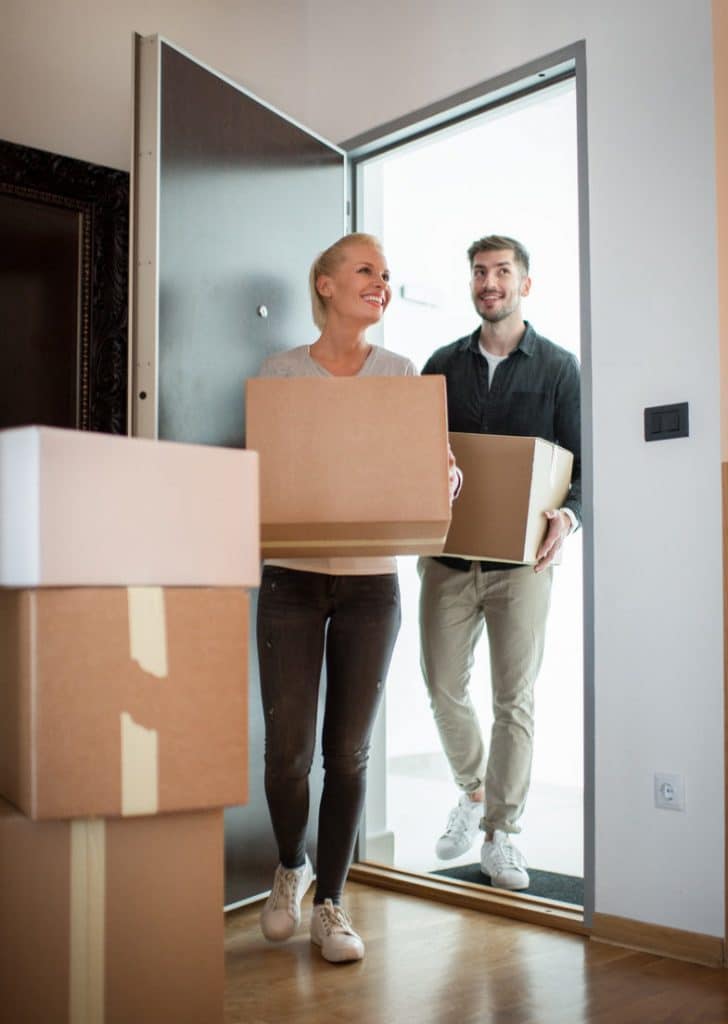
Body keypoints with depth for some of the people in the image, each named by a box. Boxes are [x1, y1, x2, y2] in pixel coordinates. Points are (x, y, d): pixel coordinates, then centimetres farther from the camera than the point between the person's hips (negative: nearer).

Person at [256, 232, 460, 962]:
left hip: (371, 582, 1)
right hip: (292, 579, -1)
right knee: (288, 747, -2)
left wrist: (447, 478, -17)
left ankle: (330, 905, 21)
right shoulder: (280, 372, 3)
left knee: (348, 751, 5)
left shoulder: (401, 375, 6)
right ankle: (290, 867, 29)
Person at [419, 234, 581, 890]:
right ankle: (473, 793, 32)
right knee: (444, 689, 6)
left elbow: (583, 460, 1)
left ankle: (501, 834, 15)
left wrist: (567, 515, -18)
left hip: (522, 560, -2)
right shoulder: (443, 365, 11)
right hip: (448, 554, 3)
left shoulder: (557, 367, 4)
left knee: (515, 697, 2)